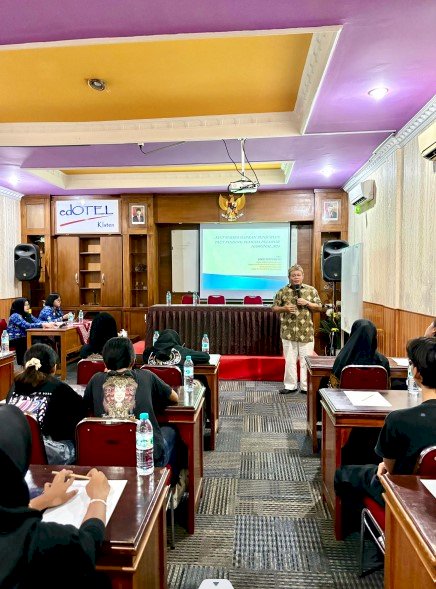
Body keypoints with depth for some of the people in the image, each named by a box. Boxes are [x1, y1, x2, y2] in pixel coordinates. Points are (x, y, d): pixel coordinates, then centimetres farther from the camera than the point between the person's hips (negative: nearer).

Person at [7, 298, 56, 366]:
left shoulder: (27, 315, 11)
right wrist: (43, 325, -31)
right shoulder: (15, 316, -14)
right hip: (14, 341, -7)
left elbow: (38, 321, 3)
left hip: (23, 338, 7)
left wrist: (49, 323, -16)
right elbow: (27, 325, -26)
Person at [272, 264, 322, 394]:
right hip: (288, 332, 1)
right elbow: (274, 308, 8)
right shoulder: (282, 291, 5)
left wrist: (307, 303, -9)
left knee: (306, 360, 4)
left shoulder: (311, 290, 5)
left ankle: (306, 386, 15)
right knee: (289, 360, 7)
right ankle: (290, 385, 19)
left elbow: (319, 307, 7)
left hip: (306, 332, 0)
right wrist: (284, 308, -11)